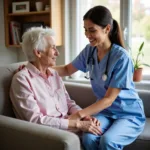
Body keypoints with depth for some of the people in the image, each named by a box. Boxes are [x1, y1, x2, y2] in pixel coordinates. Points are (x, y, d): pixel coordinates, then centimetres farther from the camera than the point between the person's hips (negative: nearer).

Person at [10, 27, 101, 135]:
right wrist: (77, 124, -21)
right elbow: (36, 120, -17)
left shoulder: (54, 74, 13)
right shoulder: (22, 79, -10)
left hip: (68, 126, 7)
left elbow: (69, 103, 13)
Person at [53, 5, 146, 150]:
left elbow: (108, 99, -21)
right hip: (105, 111, 4)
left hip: (129, 114, -4)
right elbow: (67, 70, 12)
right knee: (88, 138, -27)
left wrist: (80, 114, -30)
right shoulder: (89, 51, -3)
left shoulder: (121, 57, -22)